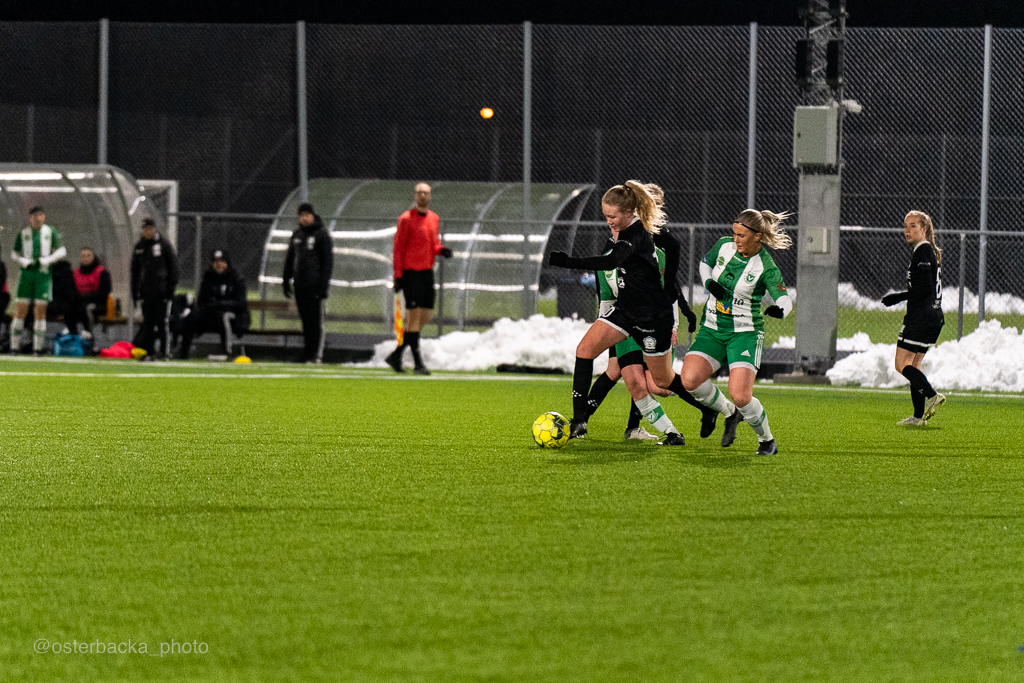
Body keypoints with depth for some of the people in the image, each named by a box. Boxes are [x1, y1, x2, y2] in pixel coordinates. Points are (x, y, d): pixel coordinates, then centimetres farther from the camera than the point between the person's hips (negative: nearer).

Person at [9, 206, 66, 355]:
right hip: (27, 273, 1)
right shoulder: (23, 234, 8)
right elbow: (14, 253, 14)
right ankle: (15, 346, 0)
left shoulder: (50, 231, 5)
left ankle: (37, 348, 2)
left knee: (40, 310, -3)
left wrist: (46, 260, -8)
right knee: (21, 309, -4)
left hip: (44, 274, -1)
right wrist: (24, 261, -6)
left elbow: (61, 251, 6)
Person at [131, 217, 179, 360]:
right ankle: (149, 352, 8)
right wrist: (135, 291, 11)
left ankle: (166, 352, -4)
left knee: (162, 323, -8)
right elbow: (135, 271, 17)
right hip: (145, 292, 4)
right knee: (148, 323, 4)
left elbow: (173, 267, 0)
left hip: (161, 291, -4)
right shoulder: (139, 247, 13)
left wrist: (171, 287, -8)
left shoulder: (164, 245, 0)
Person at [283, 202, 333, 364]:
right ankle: (307, 354, 10)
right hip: (299, 284, 6)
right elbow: (289, 259, 23)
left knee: (315, 320, -8)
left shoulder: (322, 234, -2)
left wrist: (324, 284, -14)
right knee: (305, 320, 7)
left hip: (315, 284, -6)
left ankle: (316, 355, -10)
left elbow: (328, 260, -7)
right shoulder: (296, 235, 16)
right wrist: (286, 281, 18)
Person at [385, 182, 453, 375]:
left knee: (424, 318, 7)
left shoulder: (434, 218, 12)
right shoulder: (406, 219, -7)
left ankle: (396, 355, 19)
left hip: (428, 272, 7)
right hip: (411, 272, -7)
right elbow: (397, 248, -7)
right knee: (414, 317, -8)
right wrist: (398, 275, -13)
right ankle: (418, 363, -7)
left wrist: (441, 249, -1)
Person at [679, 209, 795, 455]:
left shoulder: (766, 267, -14)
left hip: (745, 333, -5)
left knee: (740, 396, -19)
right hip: (712, 330, 5)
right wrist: (708, 282, -3)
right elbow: (705, 263, 18)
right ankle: (729, 413, 10)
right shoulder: (724, 246, 0)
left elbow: (785, 299, -17)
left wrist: (779, 309, -41)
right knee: (690, 379, -18)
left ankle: (767, 440, 9)